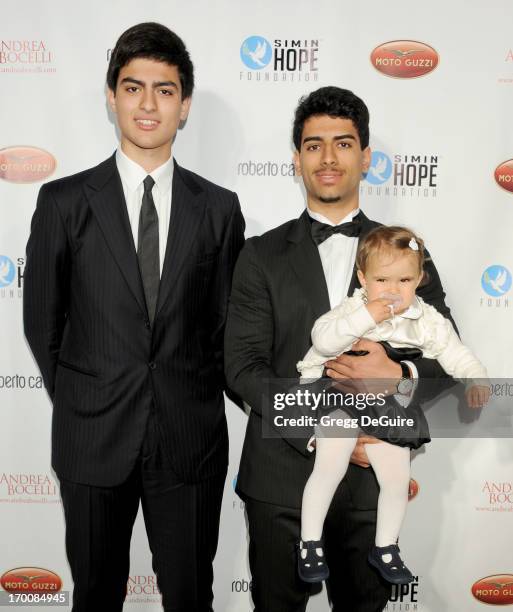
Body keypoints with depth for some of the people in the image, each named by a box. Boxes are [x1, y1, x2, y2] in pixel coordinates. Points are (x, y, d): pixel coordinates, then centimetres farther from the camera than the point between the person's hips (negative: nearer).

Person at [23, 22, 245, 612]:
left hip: (190, 437, 1)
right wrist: (76, 404, 5)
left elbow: (223, 320, 7)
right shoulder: (64, 202, -2)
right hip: (93, 438, 0)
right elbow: (41, 320, 4)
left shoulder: (218, 208, 1)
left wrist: (198, 404, 5)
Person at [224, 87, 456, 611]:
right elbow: (243, 367, -6)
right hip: (282, 474, -1)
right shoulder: (261, 256, 0)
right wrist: (320, 434, -16)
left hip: (372, 474, 1)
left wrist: (400, 375, -17)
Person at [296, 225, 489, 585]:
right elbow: (322, 339, -26)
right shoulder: (353, 307, -10)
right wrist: (366, 316, -32)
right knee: (330, 468, -12)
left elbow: (457, 354, -1)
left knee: (398, 479, 6)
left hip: (389, 410, 4)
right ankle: (310, 545, 11)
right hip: (339, 396, -3)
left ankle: (385, 548, 32)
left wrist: (477, 380, -20)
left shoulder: (427, 320, -1)